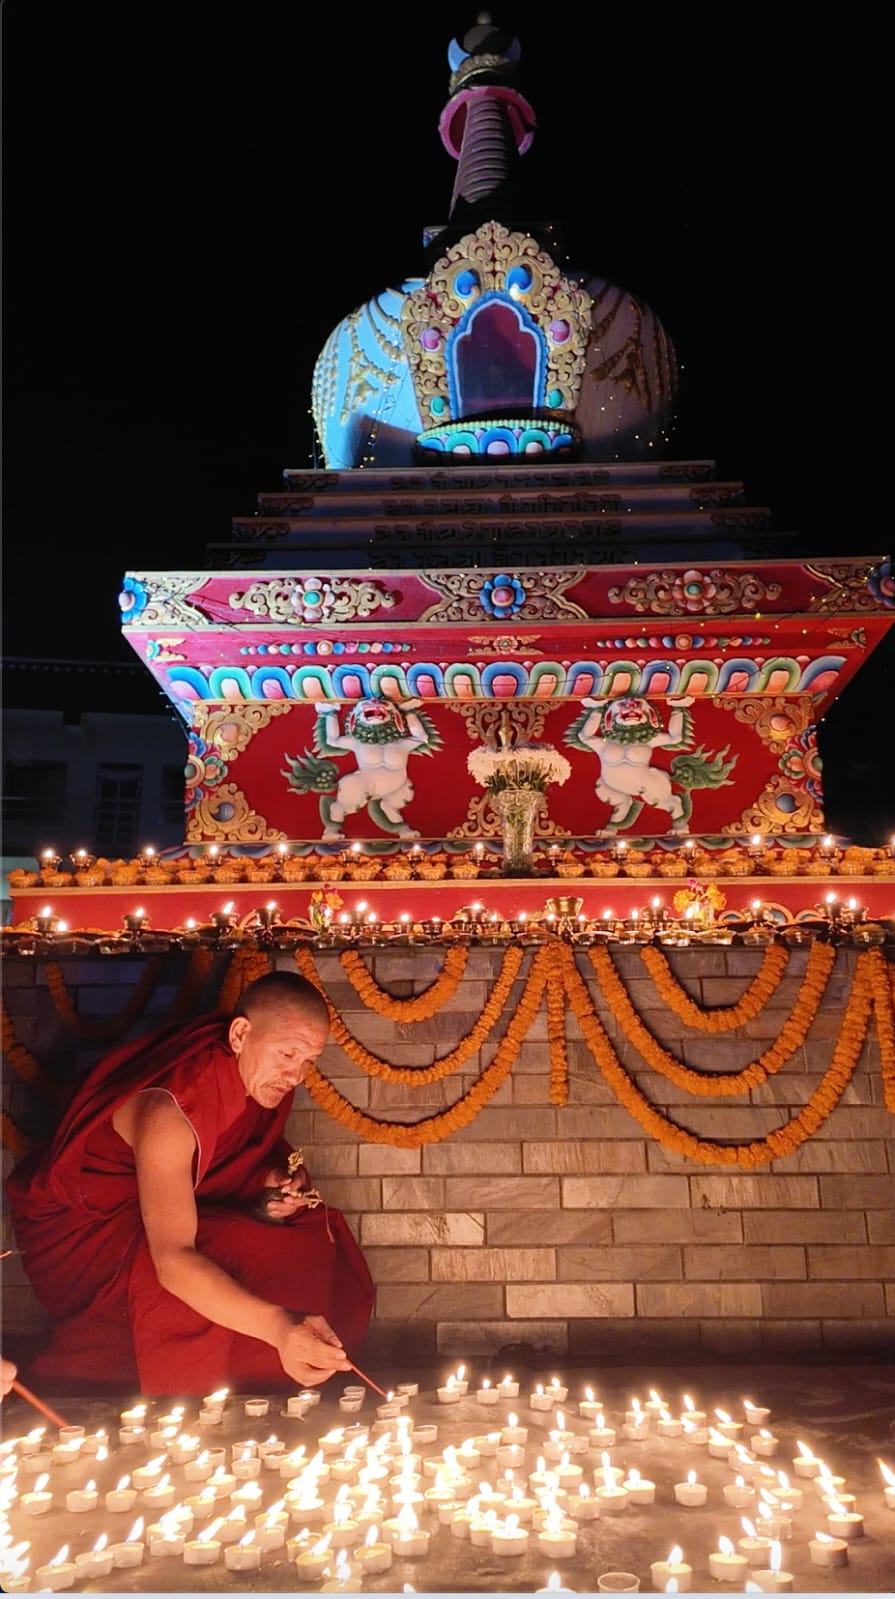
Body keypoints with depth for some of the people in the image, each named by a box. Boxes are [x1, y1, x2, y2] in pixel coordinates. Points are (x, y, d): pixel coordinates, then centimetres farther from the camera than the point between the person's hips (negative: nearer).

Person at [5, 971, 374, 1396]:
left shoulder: (263, 1074, -15)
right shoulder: (171, 1110, -37)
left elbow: (259, 1149, 9)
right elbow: (172, 1261, -46)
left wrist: (275, 1184, -15)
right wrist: (278, 1327, -58)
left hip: (185, 1198, 7)